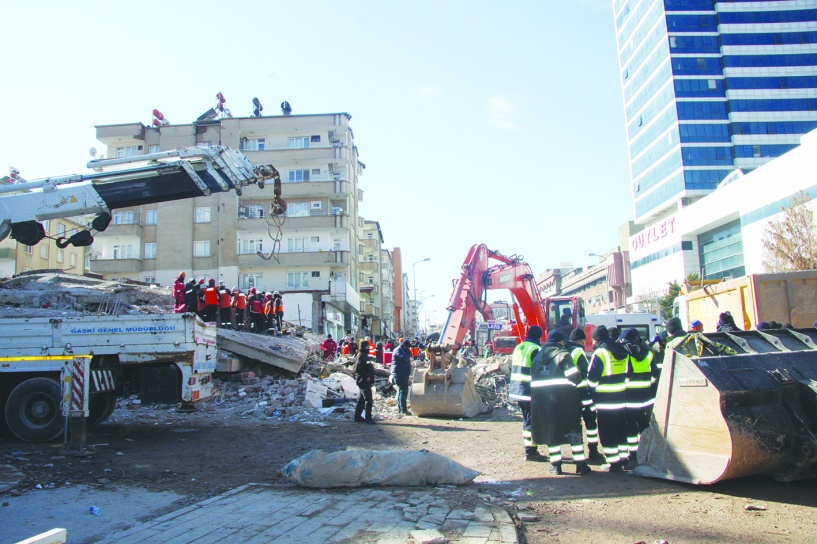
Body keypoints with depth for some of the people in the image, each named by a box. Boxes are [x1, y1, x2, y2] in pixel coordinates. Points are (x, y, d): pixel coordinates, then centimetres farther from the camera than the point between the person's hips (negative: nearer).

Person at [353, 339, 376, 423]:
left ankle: (358, 416, 21)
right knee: (369, 400, -10)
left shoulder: (364, 355, 17)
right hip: (364, 381, -11)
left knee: (361, 400, 15)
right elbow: (358, 368, -24)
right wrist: (366, 376, -21)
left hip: (364, 381, 11)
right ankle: (368, 418, -9)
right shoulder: (362, 356, -14)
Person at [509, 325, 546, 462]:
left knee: (527, 419, 16)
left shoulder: (518, 348, 14)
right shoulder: (535, 349, -12)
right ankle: (531, 452, 0)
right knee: (533, 420, -2)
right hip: (530, 391, -8)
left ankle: (529, 449, 22)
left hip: (516, 390, 8)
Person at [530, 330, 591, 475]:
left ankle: (556, 465, 10)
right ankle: (580, 464, 8)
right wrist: (577, 381, 7)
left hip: (542, 402, 4)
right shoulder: (563, 354, -5)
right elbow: (574, 376, -12)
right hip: (565, 400, -4)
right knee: (574, 431, 6)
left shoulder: (537, 357, 14)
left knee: (551, 431, 11)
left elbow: (533, 379, 15)